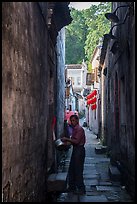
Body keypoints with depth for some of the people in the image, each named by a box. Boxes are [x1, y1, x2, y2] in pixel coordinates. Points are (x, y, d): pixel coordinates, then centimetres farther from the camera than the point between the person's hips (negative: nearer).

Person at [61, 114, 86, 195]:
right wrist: (67, 140, 7)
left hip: (79, 150, -10)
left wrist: (66, 139, -15)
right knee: (71, 169, 14)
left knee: (78, 170, -5)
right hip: (75, 150, 10)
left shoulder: (80, 129, -15)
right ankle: (72, 187, 23)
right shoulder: (74, 129, 15)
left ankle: (81, 189, 2)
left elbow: (76, 141, -21)